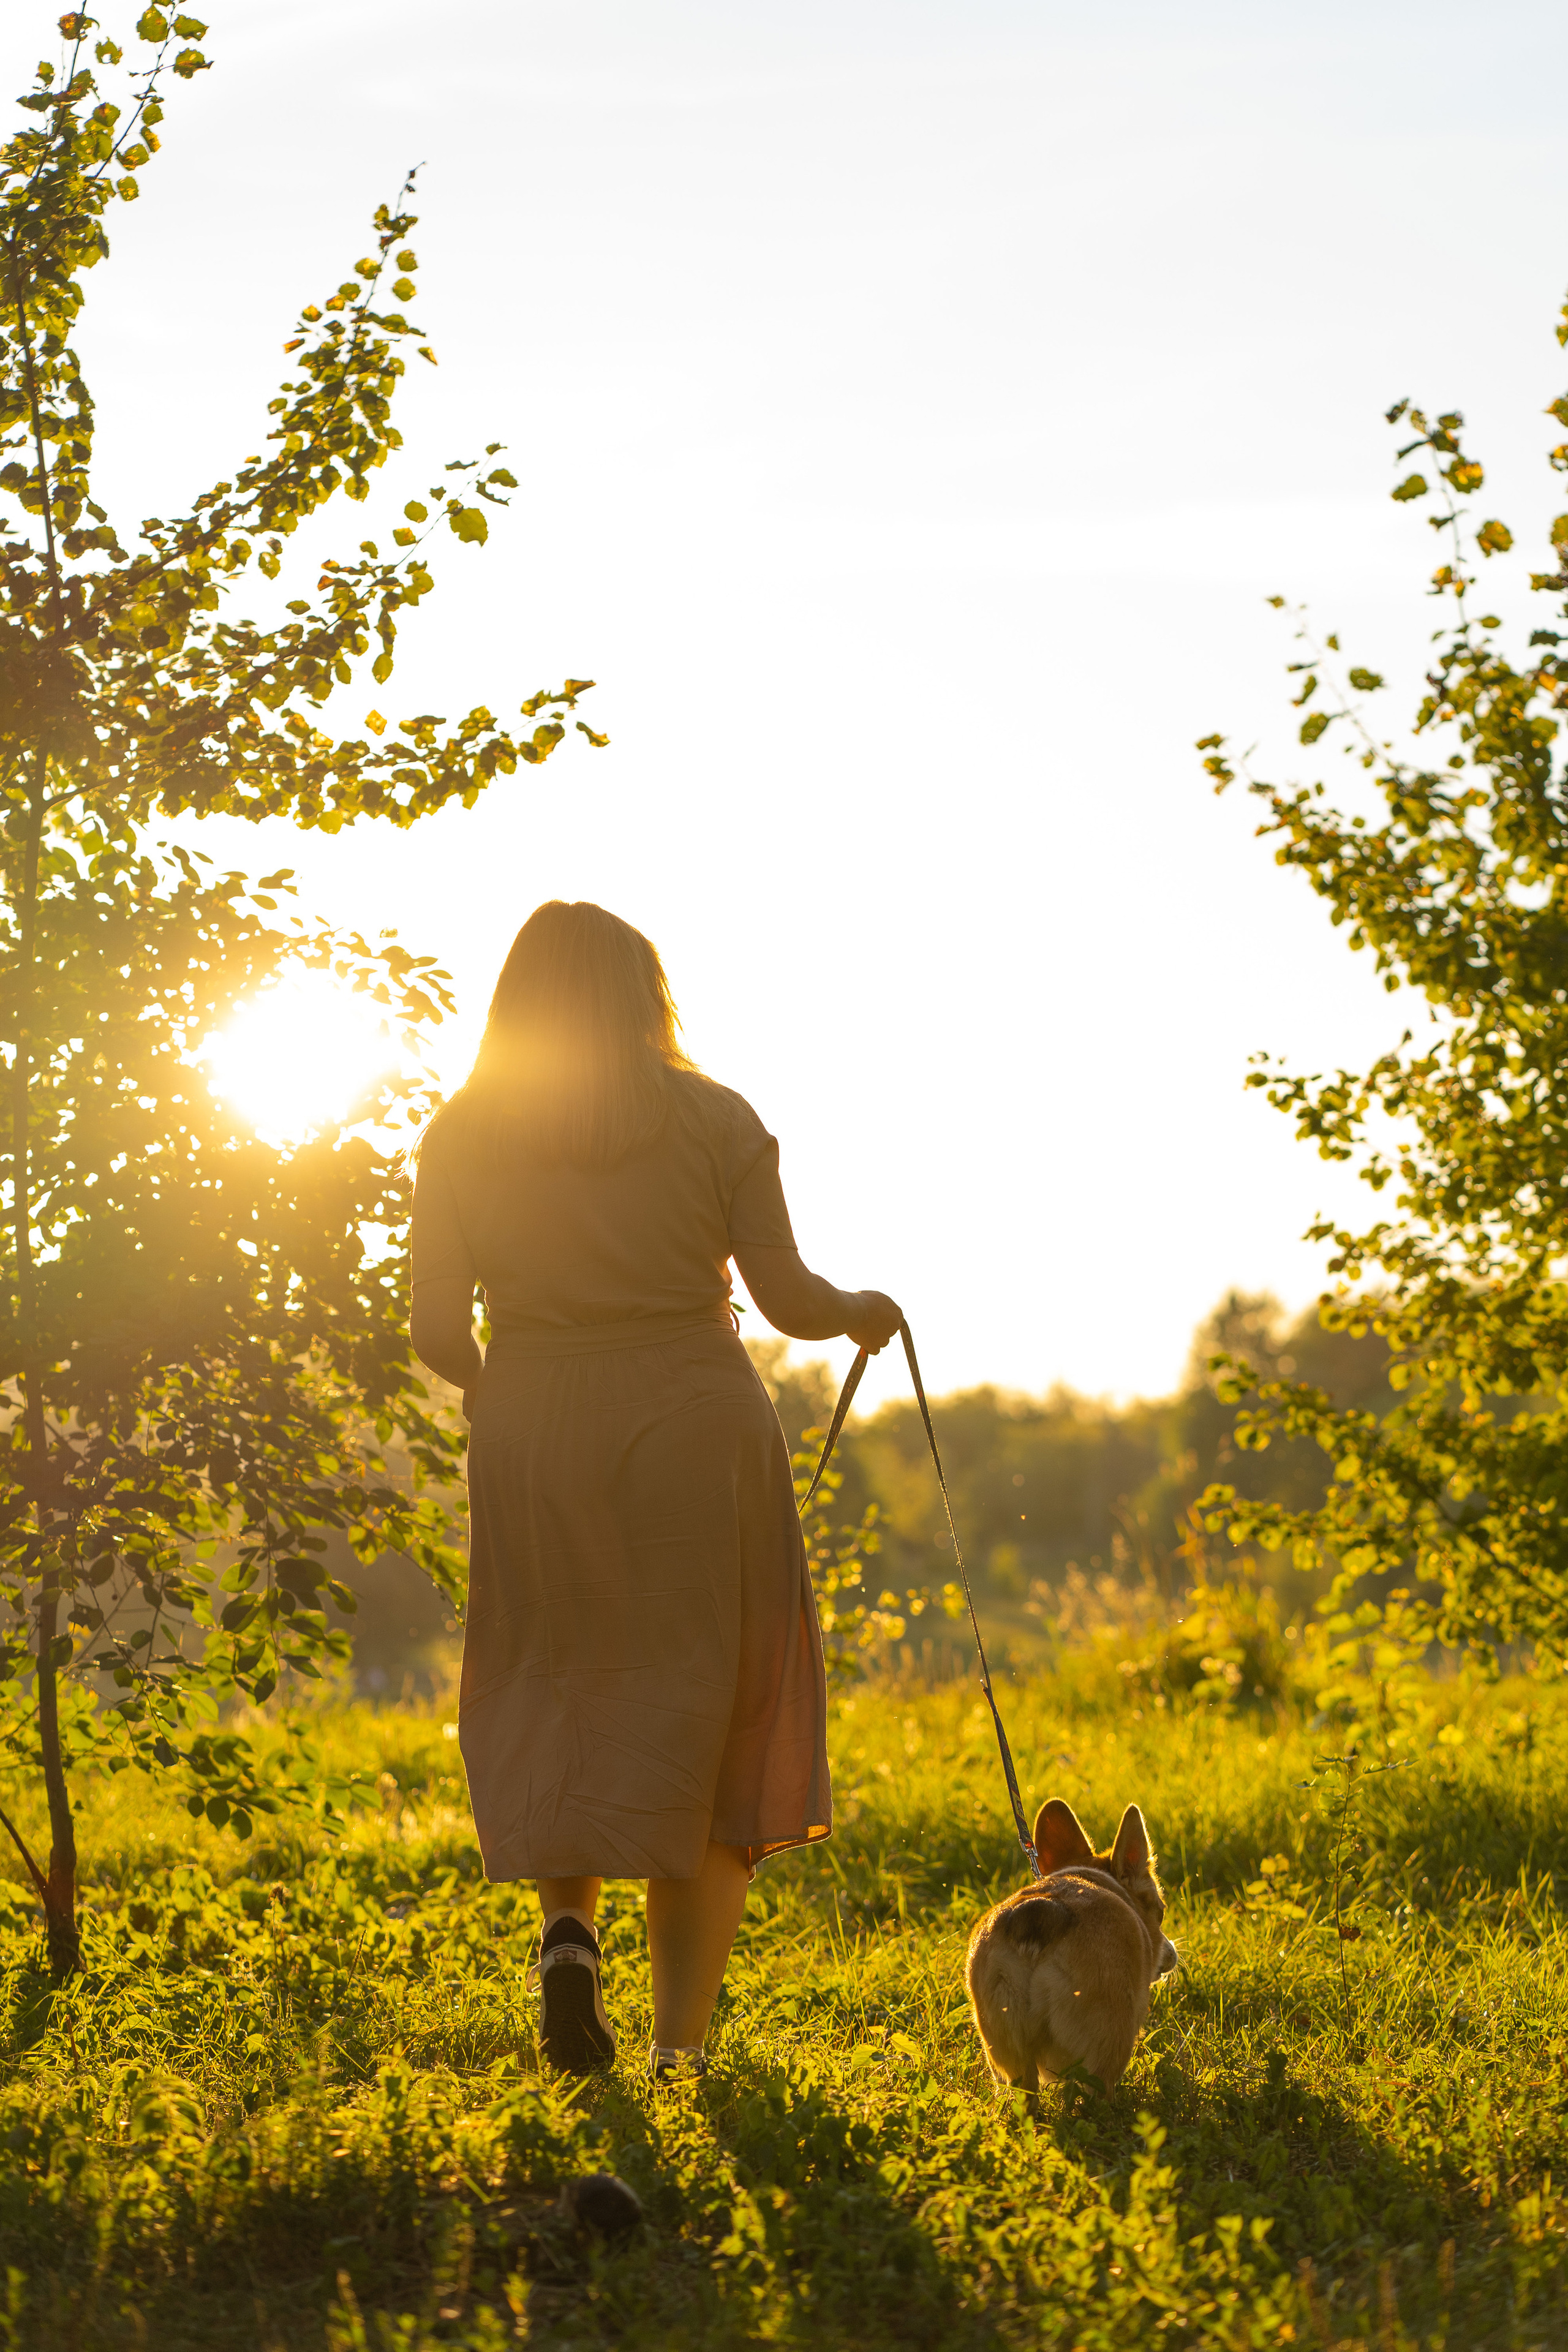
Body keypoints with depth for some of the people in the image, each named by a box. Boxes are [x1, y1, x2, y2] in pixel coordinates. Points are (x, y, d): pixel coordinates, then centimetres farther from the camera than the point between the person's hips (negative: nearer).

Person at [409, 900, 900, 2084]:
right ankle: (682, 2035, 0)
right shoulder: (715, 1118, 0)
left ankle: (570, 1927, -8)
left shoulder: (463, 1134, 2)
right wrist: (861, 1312, 21)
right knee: (704, 1719, 7)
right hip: (695, 1431, -1)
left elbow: (438, 1332, -1)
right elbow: (788, 1298, 0)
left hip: (536, 1444, 1)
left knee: (557, 1693, 18)